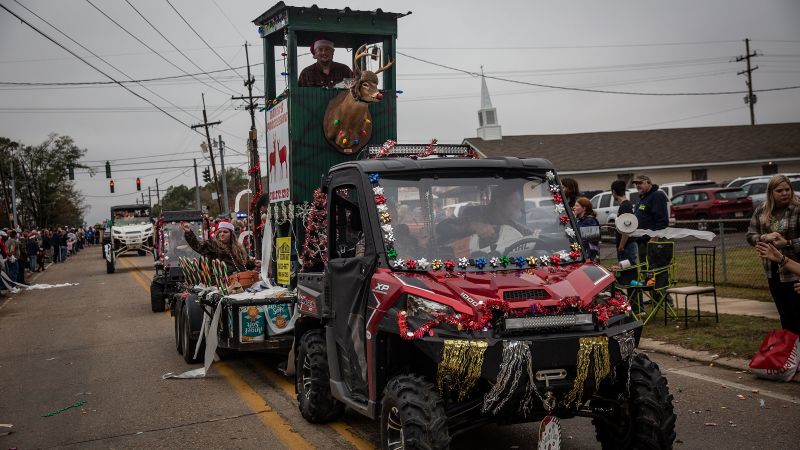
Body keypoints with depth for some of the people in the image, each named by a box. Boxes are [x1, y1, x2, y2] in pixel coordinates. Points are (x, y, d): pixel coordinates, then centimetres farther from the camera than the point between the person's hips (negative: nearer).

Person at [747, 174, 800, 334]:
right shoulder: (761, 210, 4)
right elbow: (750, 235, 5)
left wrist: (787, 243, -24)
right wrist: (765, 237, -12)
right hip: (773, 272, 6)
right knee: (784, 315, 17)